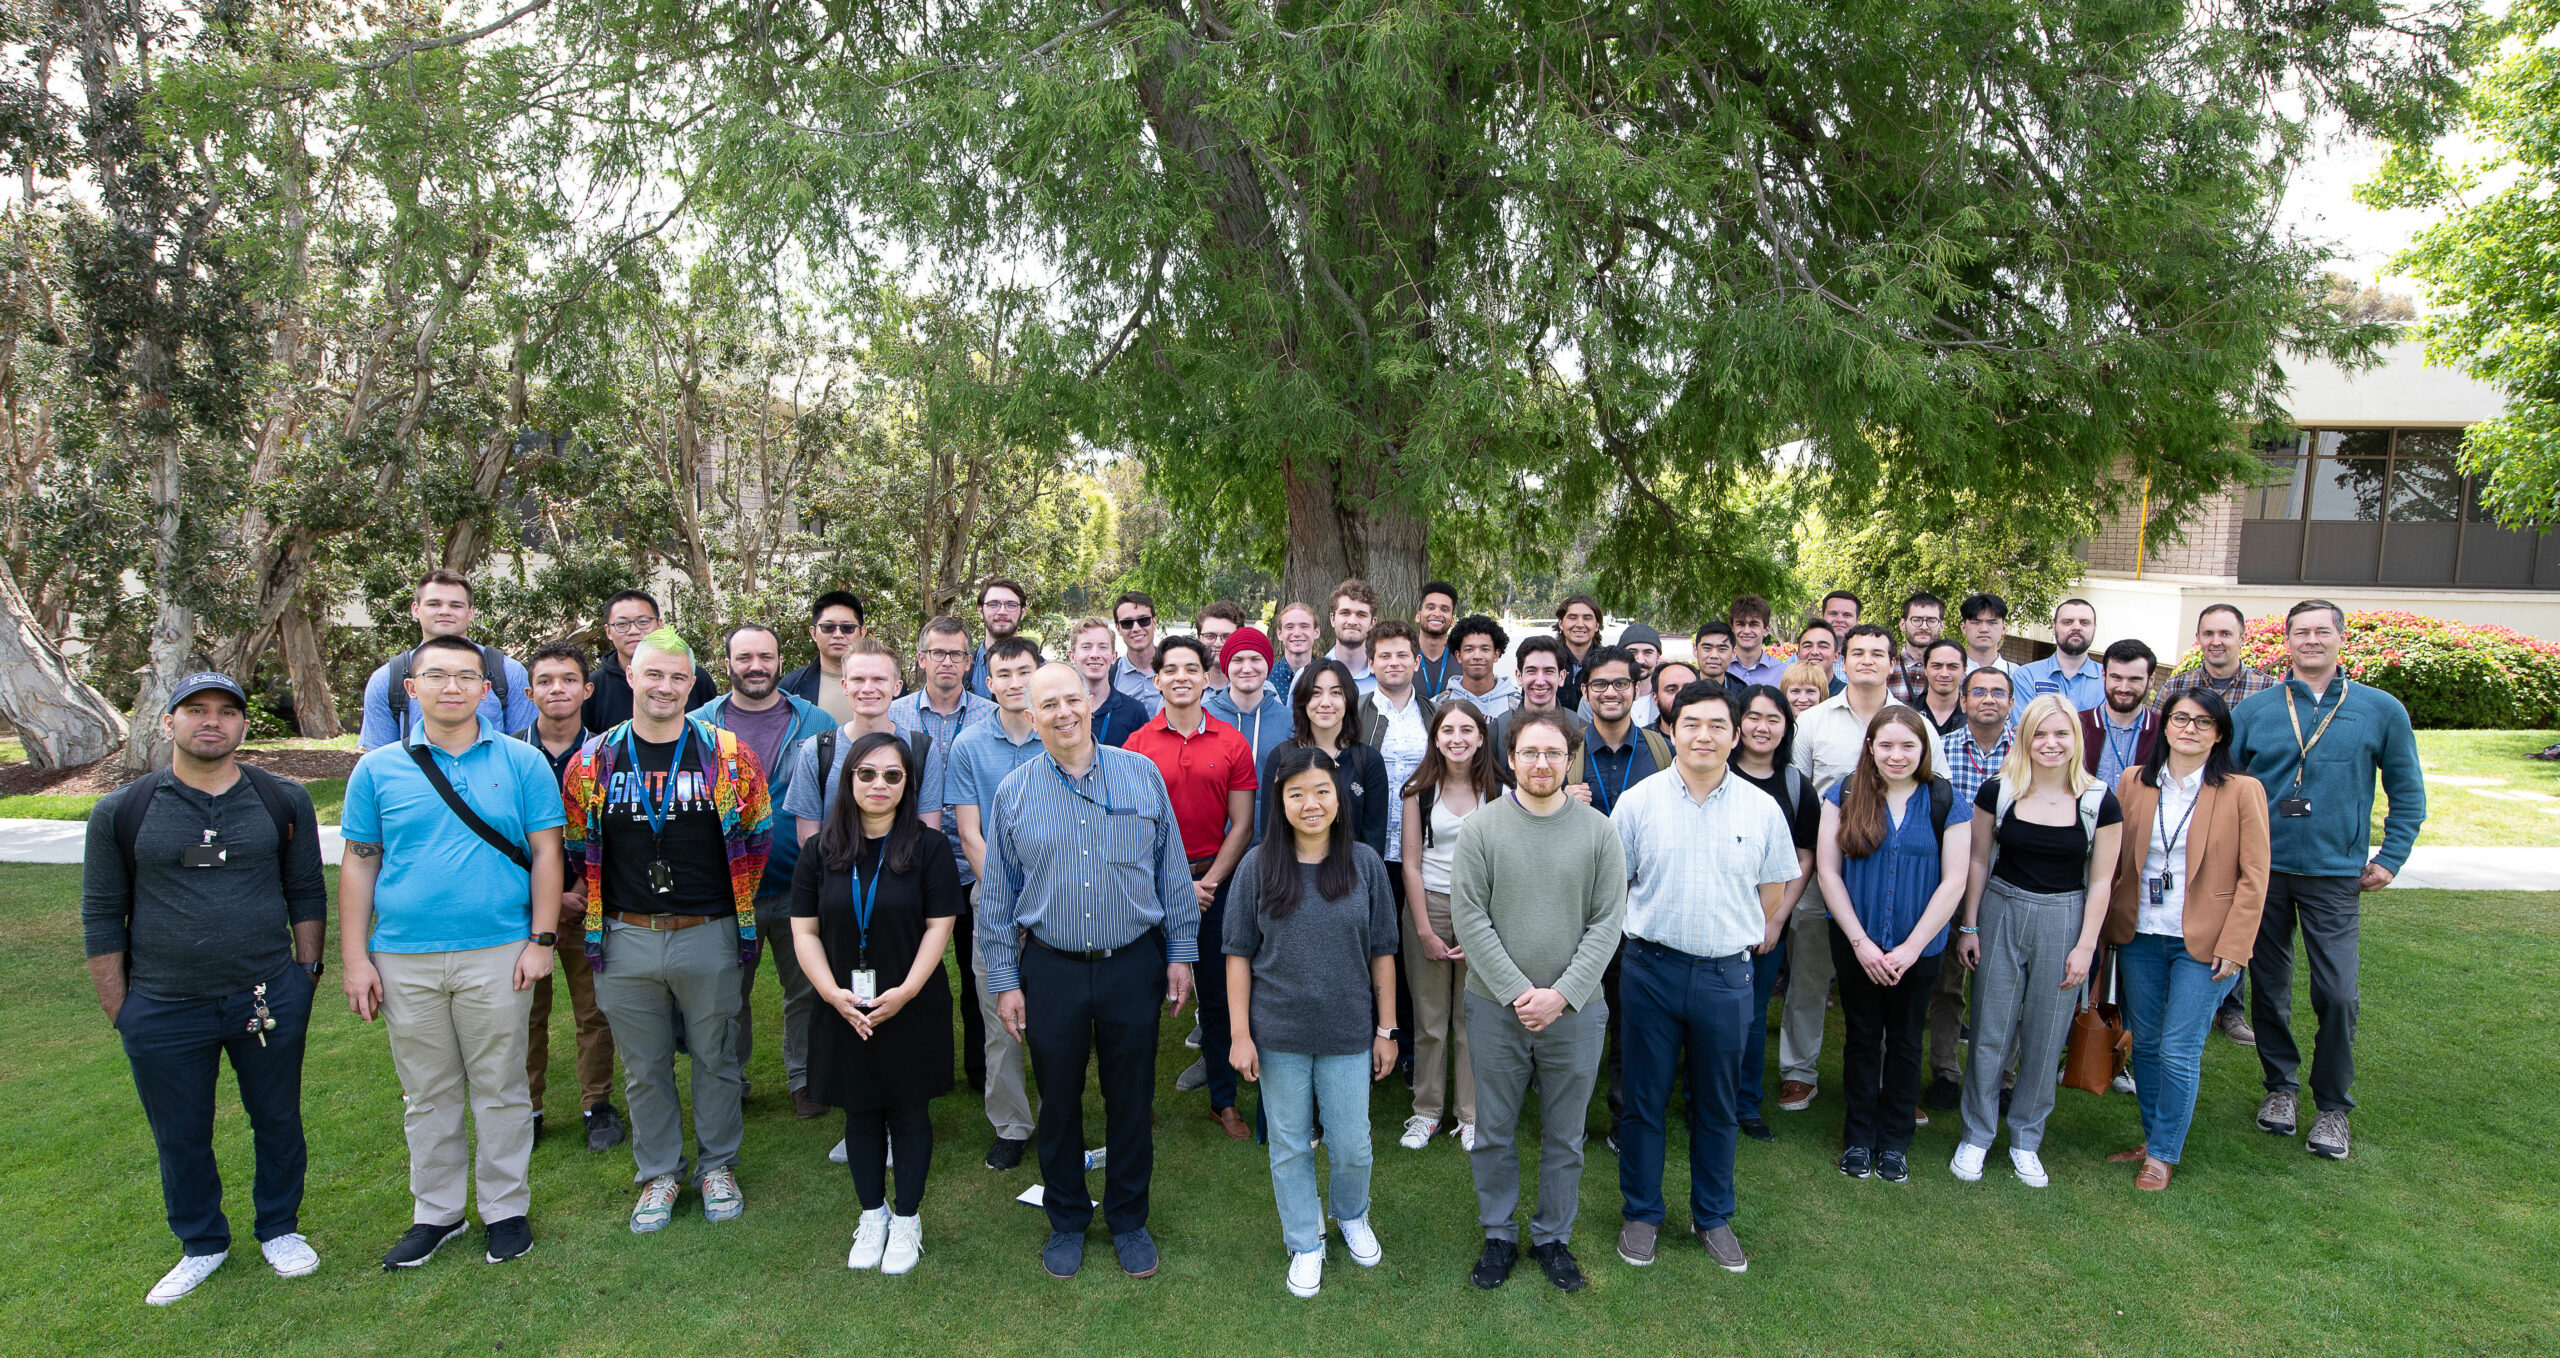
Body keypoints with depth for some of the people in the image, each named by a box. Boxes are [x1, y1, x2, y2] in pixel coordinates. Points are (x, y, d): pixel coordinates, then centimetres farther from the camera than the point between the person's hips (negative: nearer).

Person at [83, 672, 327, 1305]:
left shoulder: (285, 801, 0)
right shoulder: (120, 812, -3)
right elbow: (101, 919, 2)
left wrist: (306, 975, 4)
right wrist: (119, 1012, 0)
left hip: (270, 998, 0)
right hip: (163, 1013, 0)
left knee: (278, 1120, 14)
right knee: (181, 1136, 15)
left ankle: (280, 1228, 35)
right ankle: (202, 1245, 36)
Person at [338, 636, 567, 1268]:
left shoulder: (522, 762, -1)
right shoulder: (378, 769, 4)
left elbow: (545, 854, 0)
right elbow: (358, 864, 7)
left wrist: (542, 939, -6)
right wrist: (354, 957, 2)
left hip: (497, 954, -2)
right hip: (404, 959, 2)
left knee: (501, 1090, 8)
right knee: (428, 1095, 15)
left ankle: (506, 1208, 23)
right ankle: (436, 1211, 30)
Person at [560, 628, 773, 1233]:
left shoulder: (728, 754, -4)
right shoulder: (594, 760, 0)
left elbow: (756, 835, 7)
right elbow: (577, 844, 13)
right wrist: (602, 903, 12)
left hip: (708, 935, -1)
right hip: (625, 939, 1)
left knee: (715, 1057, 11)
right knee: (643, 1067, 13)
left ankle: (718, 1166, 29)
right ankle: (659, 1173, 30)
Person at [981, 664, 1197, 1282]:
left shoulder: (1142, 775, -2)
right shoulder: (1013, 792, -1)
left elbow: (1172, 872, 3)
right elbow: (996, 897, 4)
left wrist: (1181, 953, 3)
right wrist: (1004, 981, 2)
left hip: (1134, 963, 0)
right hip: (1051, 970, 0)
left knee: (1131, 1099, 12)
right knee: (1058, 1102, 13)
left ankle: (1129, 1220, 31)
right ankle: (1066, 1222, 33)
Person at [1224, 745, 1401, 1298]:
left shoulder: (1365, 863, -5)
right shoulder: (1258, 867, -7)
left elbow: (1382, 952, 1)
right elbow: (1239, 954, -3)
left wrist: (1386, 1030, 2)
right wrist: (1240, 1034, -5)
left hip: (1348, 1033, 0)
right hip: (1279, 1034, 0)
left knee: (1352, 1146, 11)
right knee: (1290, 1146, 13)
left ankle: (1353, 1217, 43)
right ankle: (1305, 1244, 35)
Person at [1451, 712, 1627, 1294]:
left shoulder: (1597, 831, -2)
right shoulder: (1482, 827, -5)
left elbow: (1608, 921, -4)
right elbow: (1469, 918, -8)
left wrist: (1563, 994, -13)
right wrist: (1516, 991, -14)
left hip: (1575, 1009, 1)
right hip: (1494, 1007, 0)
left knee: (1565, 1137, 14)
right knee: (1493, 1132, 12)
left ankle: (1553, 1237, 33)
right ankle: (1499, 1234, 32)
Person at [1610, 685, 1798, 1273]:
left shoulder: (1762, 809, 1)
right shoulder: (1638, 801, -3)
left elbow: (1773, 889, 12)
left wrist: (1759, 934, 12)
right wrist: (1644, 931, 5)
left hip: (1726, 975, 1)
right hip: (1650, 969, -1)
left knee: (1718, 1107, 14)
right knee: (1644, 1100, 10)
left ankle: (1713, 1217, 33)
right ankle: (1642, 1213, 28)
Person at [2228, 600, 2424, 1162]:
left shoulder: (2381, 710, 3)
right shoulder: (2254, 710, 3)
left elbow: (2407, 791, 9)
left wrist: (2390, 858, 3)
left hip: (2335, 874, -1)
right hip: (2261, 870, 1)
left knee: (2337, 994, -5)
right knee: (2269, 987, 9)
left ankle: (2333, 1105, 13)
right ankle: (2281, 1085, 26)